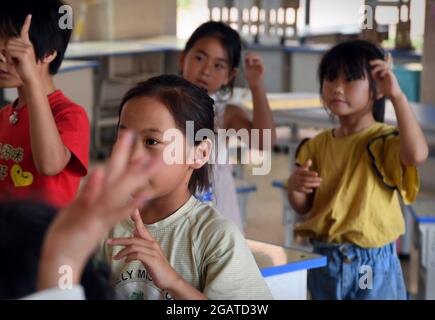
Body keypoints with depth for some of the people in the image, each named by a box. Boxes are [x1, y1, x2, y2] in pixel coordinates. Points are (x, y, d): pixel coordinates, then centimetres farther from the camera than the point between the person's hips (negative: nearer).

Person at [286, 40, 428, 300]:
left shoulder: (384, 140, -12)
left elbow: (417, 154, -35)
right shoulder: (317, 145, 4)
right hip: (323, 260, 5)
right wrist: (295, 187, -13)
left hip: (372, 264, -5)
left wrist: (397, 96, -32)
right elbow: (304, 207, 9)